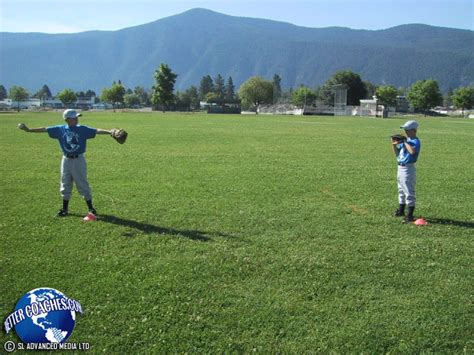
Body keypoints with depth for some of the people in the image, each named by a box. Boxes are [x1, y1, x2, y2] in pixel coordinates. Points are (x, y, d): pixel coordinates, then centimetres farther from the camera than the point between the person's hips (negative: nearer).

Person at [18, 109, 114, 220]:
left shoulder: (82, 129, -7)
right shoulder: (60, 129, 0)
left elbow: (96, 131, -17)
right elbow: (44, 129, 6)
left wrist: (109, 132, -30)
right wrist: (28, 129, 7)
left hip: (78, 160, -3)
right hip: (66, 160, 3)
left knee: (83, 185, 0)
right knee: (65, 185, 13)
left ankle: (91, 209, 9)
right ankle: (65, 209, 26)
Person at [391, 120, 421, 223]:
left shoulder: (415, 141, -13)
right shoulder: (405, 139, 13)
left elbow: (412, 151, -35)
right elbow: (397, 153, 17)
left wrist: (405, 142, -24)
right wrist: (394, 144, 2)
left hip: (408, 168, -10)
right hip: (400, 167, 10)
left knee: (409, 192, -7)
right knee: (401, 190, 20)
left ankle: (410, 215, -3)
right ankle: (401, 211, 34)